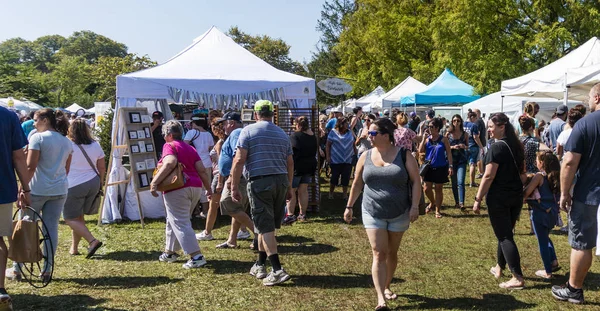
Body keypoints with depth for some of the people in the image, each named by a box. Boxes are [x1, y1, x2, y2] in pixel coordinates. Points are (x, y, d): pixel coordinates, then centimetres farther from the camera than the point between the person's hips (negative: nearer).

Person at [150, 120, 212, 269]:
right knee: (173, 220, 22)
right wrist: (209, 189, 16)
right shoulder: (190, 148, 18)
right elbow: (202, 170, 11)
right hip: (195, 188, 8)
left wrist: (154, 182, -24)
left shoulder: (169, 146, -3)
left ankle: (197, 257, -10)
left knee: (180, 223, -4)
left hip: (178, 189, -8)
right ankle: (170, 252, 32)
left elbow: (170, 162, -23)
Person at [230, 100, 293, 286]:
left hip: (259, 182, -5)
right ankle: (260, 266, 26)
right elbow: (290, 164, 15)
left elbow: (239, 160, -10)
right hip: (281, 181, 6)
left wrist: (234, 187, -5)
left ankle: (278, 270, -7)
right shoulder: (282, 134, 14)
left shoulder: (249, 131, -2)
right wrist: (289, 187, 23)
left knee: (265, 227, -2)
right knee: (268, 225, 16)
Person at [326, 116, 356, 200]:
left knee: (346, 178, 4)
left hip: (348, 160, 3)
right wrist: (328, 156, -8)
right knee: (334, 177, 2)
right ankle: (331, 193, 19)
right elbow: (328, 145, -2)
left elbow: (353, 144, 16)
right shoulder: (333, 132, -1)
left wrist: (355, 152, 8)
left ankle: (345, 194, 16)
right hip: (336, 160, -3)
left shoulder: (349, 132, 11)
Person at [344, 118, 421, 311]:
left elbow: (416, 181, -5)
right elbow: (357, 183, 9)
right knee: (379, 254, -6)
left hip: (399, 214, 0)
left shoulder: (404, 154, -6)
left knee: (392, 253, 14)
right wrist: (349, 206, 9)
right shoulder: (366, 156, 1)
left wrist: (415, 206, -13)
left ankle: (387, 287, 35)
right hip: (373, 213, 0)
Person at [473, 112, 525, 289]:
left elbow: (488, 176, -20)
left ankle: (518, 278, -1)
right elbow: (522, 172, 17)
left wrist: (478, 199, -15)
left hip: (498, 198, -8)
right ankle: (499, 267, 33)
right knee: (507, 232, 19)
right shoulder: (517, 145, 8)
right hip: (516, 196, 8)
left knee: (504, 236, -1)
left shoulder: (496, 147, -17)